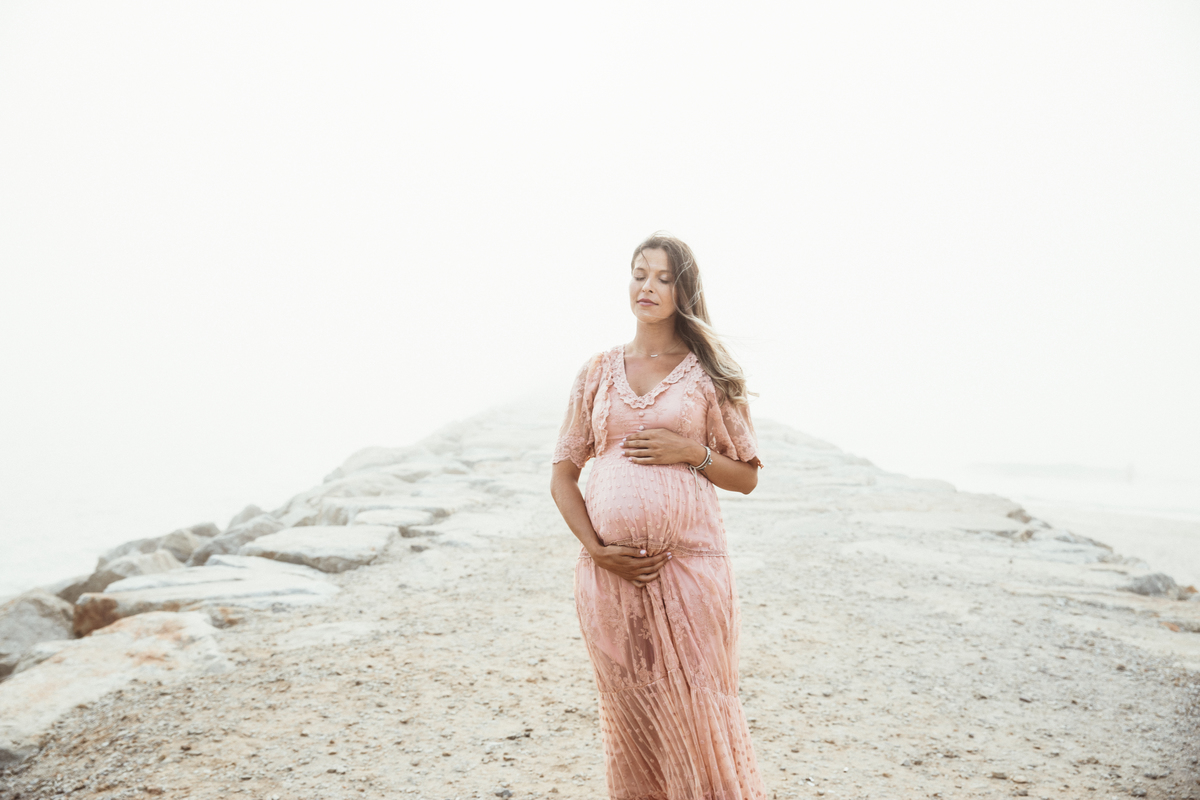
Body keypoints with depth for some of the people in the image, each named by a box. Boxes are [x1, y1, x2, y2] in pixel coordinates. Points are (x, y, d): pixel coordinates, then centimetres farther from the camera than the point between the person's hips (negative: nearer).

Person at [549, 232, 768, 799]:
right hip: (610, 571, 2)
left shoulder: (709, 372, 4)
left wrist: (691, 451, -11)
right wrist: (596, 549, -5)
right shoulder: (599, 371, 9)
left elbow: (747, 476, 7)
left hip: (689, 565, -2)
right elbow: (562, 475, 8)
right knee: (628, 725, 11)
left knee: (696, 719, 2)